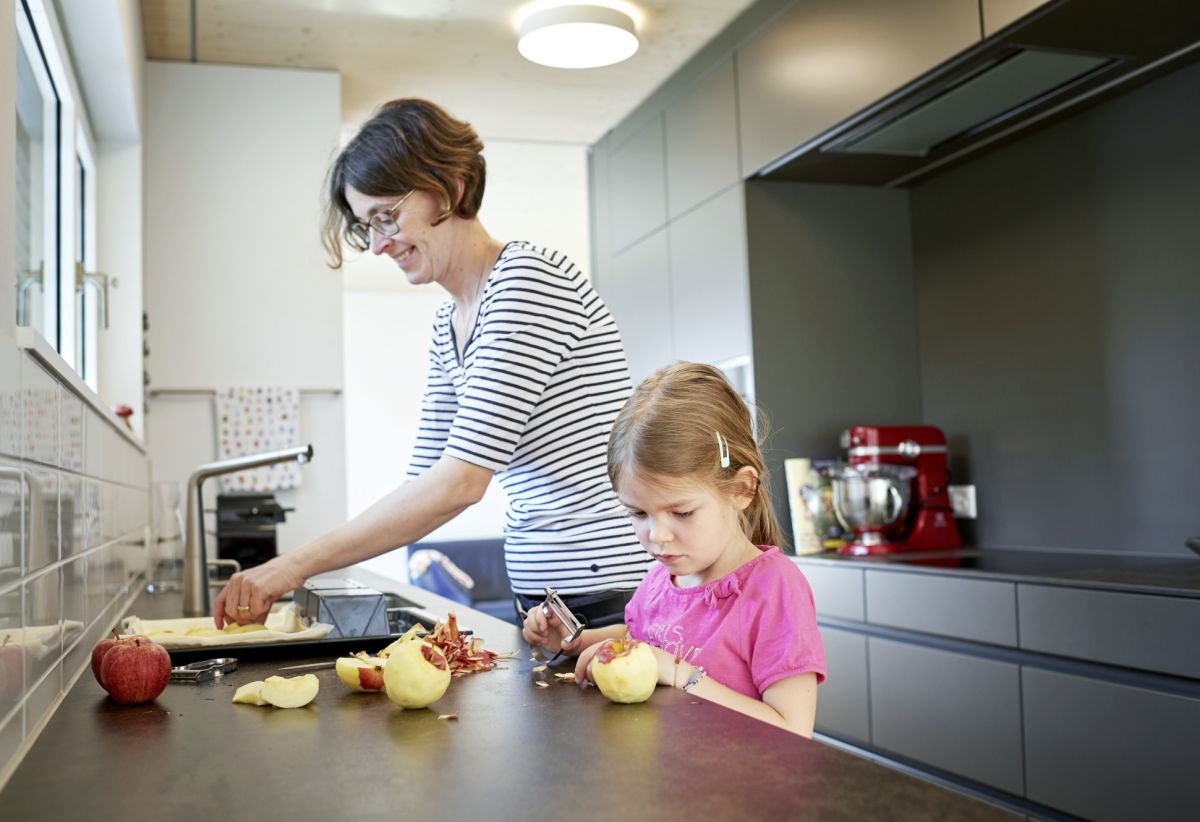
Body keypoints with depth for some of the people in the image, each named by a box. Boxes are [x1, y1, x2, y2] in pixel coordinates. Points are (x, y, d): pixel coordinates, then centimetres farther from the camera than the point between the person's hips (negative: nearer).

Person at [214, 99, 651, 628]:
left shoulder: (528, 278, -15)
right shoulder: (447, 326, 13)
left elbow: (460, 482, -21)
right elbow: (425, 483, 13)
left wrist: (299, 563, -16)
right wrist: (279, 580, 4)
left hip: (612, 599, -8)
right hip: (543, 600, 8)